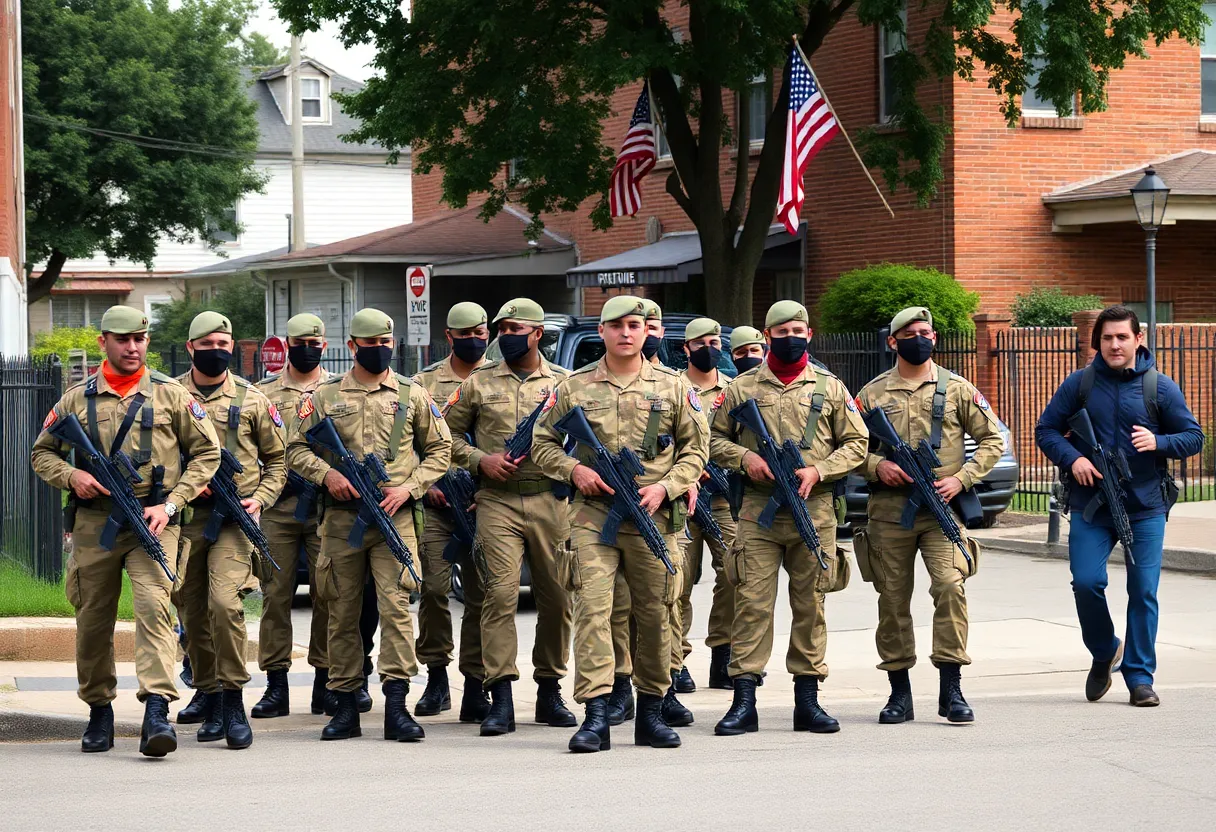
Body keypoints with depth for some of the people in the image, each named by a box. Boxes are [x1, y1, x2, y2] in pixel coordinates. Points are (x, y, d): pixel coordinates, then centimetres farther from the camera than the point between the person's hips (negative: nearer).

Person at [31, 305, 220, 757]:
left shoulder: (171, 395, 6)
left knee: (155, 606, -18)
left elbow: (207, 452, 7)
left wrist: (170, 505, -3)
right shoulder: (77, 398, 10)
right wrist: (71, 476, -6)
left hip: (153, 522, -2)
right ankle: (99, 711, 21)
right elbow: (42, 452, 17)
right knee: (93, 619, 6)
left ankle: (157, 712, -25)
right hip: (93, 523, 2)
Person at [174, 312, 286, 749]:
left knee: (225, 602, -19)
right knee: (194, 613, 6)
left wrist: (261, 498, -1)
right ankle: (210, 703, 18)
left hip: (235, 516, -2)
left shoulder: (252, 399, 7)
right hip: (185, 516, 2)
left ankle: (233, 702, -11)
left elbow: (277, 458, 14)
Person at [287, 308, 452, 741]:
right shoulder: (326, 396, 9)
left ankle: (396, 707, -12)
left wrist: (409, 487, -3)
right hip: (341, 517, 1)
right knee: (342, 614, 4)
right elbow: (296, 448, 11)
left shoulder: (413, 395, 9)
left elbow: (440, 449, 11)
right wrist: (326, 474, -8)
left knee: (396, 606, -12)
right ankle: (346, 708, 12)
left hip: (395, 516, -1)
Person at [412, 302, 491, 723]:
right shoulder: (426, 382, 9)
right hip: (438, 501, 0)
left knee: (481, 596, -1)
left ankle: (475, 688, 3)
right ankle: (436, 679, 6)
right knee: (434, 587, -7)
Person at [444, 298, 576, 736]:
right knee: (500, 593, -12)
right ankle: (501, 700, -13)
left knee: (556, 598, 5)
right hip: (498, 503, -1)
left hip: (551, 501, 1)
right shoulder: (479, 383, 10)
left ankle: (549, 692, 18)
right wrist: (480, 460, -4)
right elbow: (446, 433, 12)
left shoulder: (565, 383, 10)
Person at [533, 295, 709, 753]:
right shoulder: (574, 388, 7)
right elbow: (542, 443, 13)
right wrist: (574, 469, -6)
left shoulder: (673, 388, 8)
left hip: (653, 518, 1)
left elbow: (696, 450, 11)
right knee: (592, 609, -12)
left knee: (655, 615, 7)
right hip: (593, 514, -1)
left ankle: (651, 712, 20)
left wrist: (665, 487, -5)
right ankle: (596, 717, -15)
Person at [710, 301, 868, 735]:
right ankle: (744, 702, -5)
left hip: (815, 509, 1)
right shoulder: (742, 388, 8)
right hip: (757, 509, -1)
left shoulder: (830, 388, 9)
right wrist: (743, 458, -8)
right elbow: (714, 437, 12)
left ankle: (808, 700, 11)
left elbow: (856, 443, 9)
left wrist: (819, 470, -7)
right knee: (752, 602, -6)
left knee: (810, 605, 5)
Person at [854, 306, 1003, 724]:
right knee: (892, 598, 3)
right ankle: (900, 694, 13)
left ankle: (951, 690, -11)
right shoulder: (873, 393, 9)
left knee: (950, 586, -17)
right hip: (888, 511, 1)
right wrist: (877, 466, -10)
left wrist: (961, 478, -5)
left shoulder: (957, 388, 7)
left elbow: (992, 440, 9)